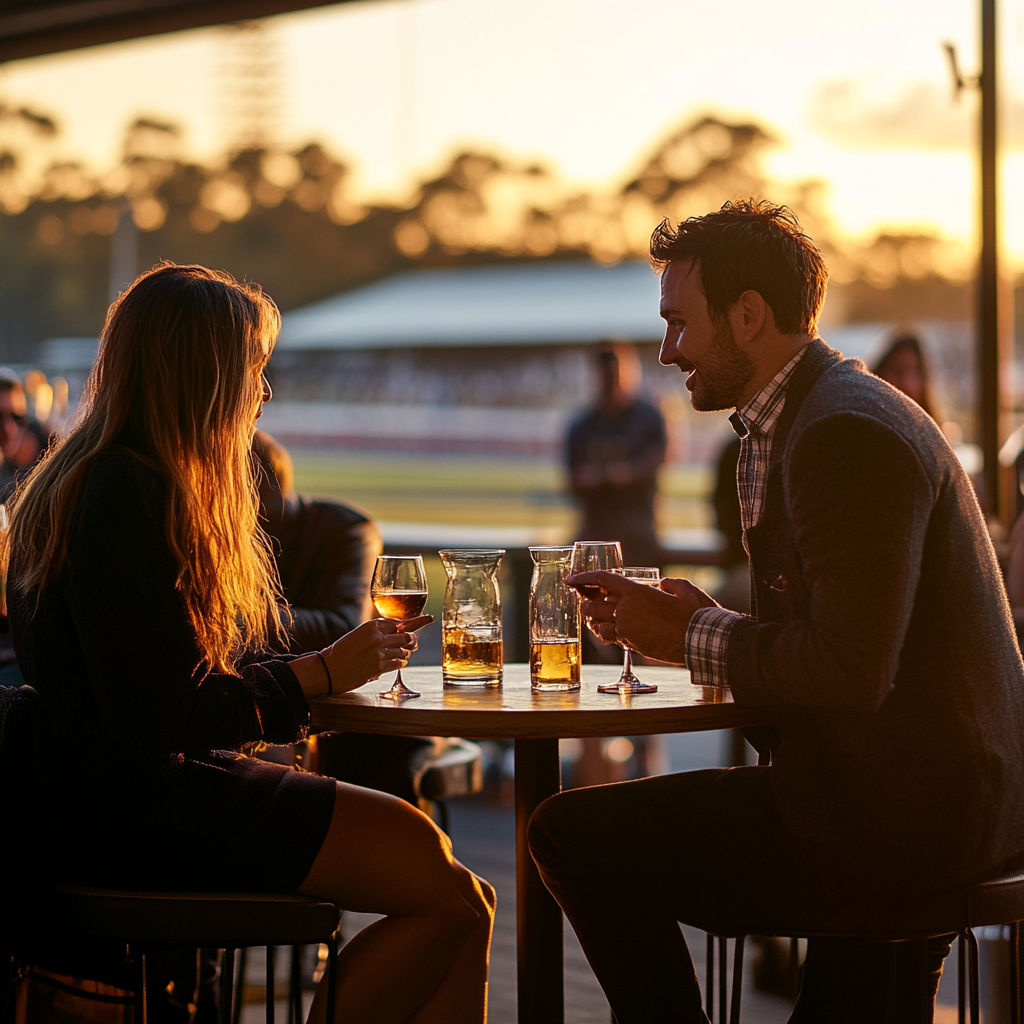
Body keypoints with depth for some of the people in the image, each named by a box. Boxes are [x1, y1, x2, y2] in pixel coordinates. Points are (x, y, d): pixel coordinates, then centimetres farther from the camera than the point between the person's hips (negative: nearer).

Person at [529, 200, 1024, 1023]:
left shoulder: (847, 432, -18)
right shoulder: (820, 412, 16)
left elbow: (851, 669, -25)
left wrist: (693, 638, -11)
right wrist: (705, 621, 2)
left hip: (903, 812, -10)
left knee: (571, 833, -9)